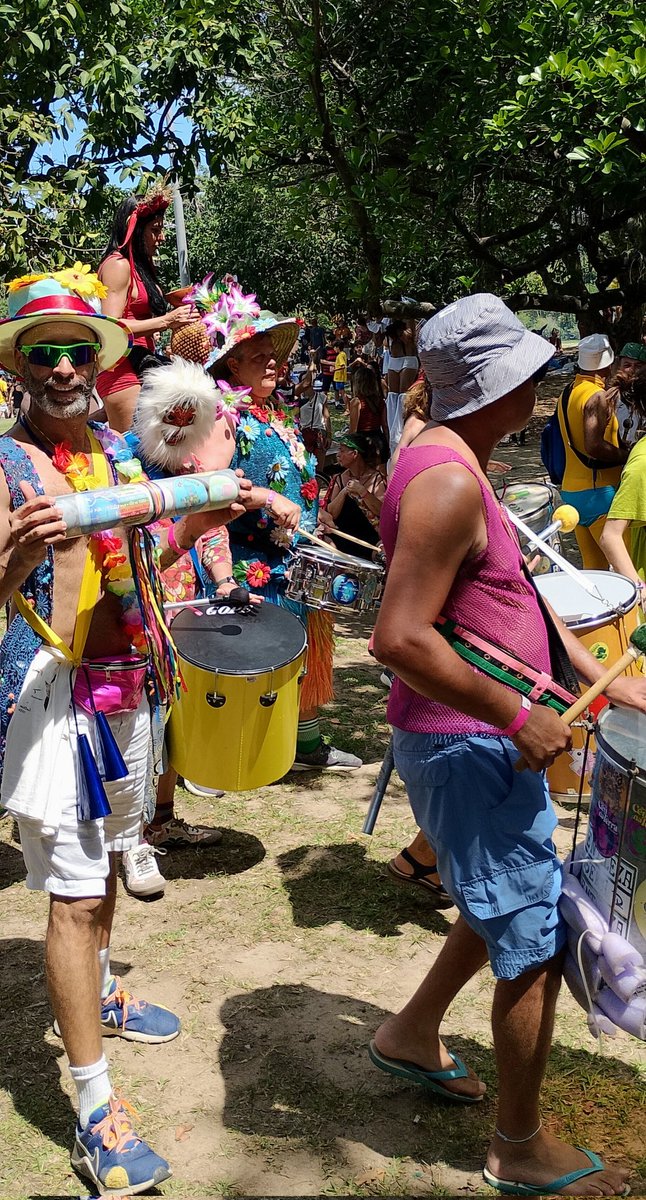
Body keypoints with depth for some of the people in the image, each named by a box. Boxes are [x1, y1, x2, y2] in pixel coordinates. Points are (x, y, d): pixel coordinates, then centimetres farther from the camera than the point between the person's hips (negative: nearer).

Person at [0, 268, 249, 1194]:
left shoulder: (117, 450, 9)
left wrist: (200, 518, 5)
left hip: (127, 682, 7)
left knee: (107, 858, 21)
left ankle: (98, 994, 45)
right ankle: (96, 1109, 5)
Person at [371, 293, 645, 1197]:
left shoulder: (459, 461, 10)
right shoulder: (450, 481, -24)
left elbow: (515, 589, 15)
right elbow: (400, 638, -31)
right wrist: (519, 717, -23)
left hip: (480, 740, 10)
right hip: (468, 747, -10)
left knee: (516, 900, 26)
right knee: (537, 943, 5)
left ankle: (412, 1034, 43)